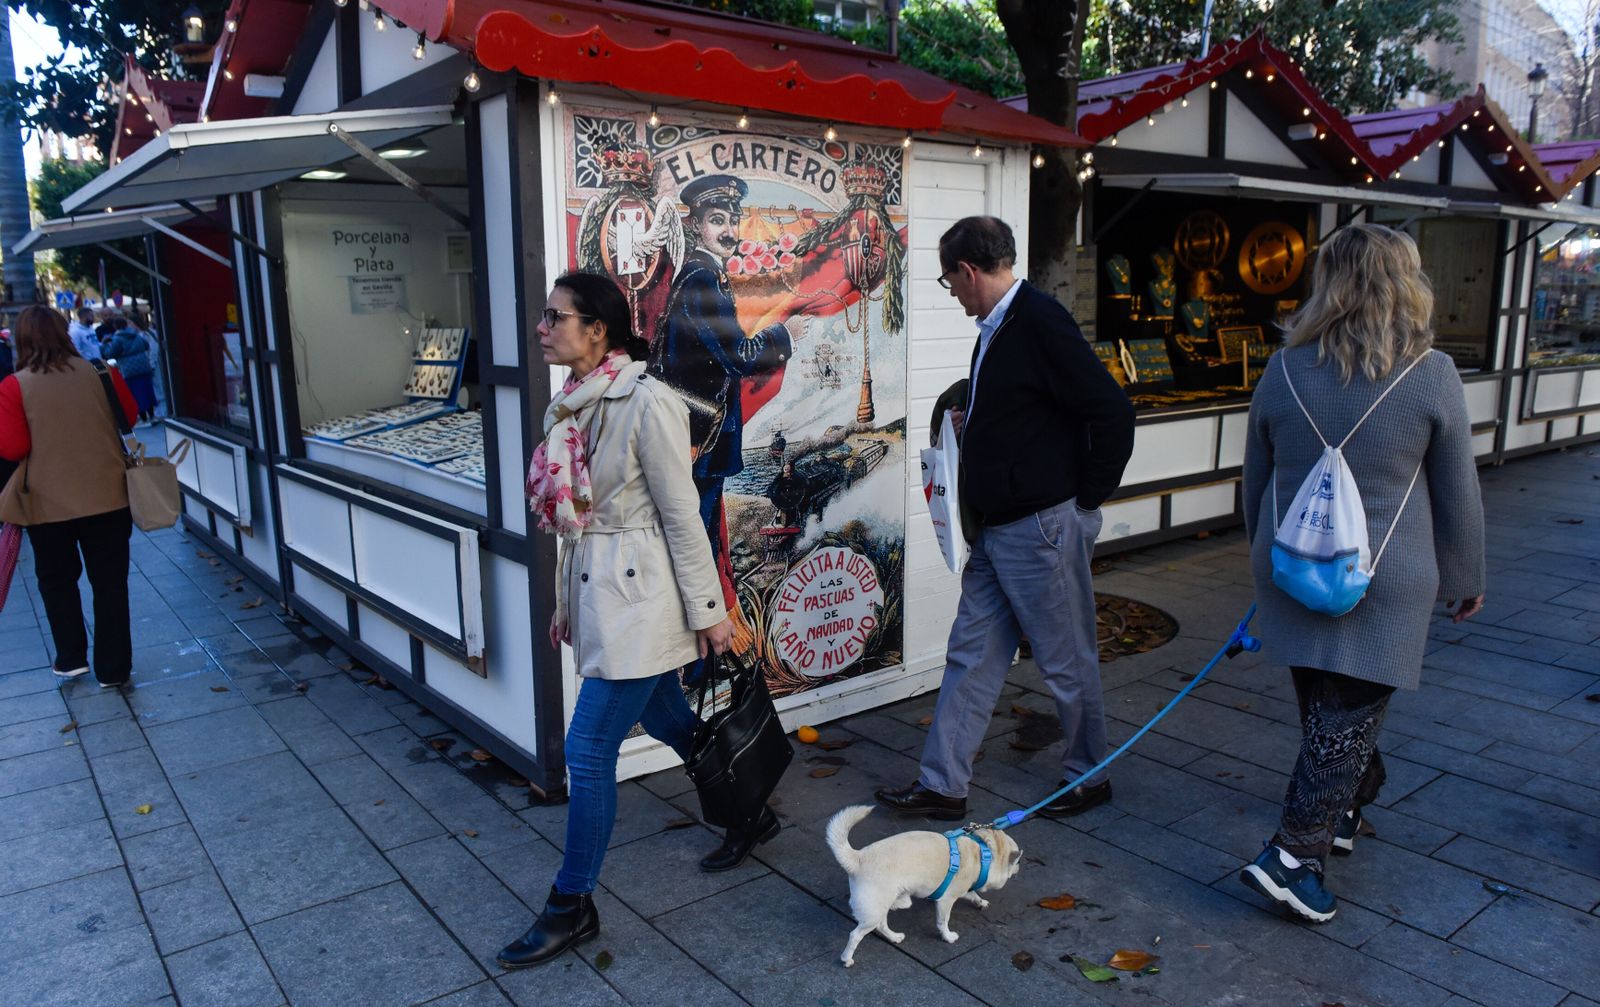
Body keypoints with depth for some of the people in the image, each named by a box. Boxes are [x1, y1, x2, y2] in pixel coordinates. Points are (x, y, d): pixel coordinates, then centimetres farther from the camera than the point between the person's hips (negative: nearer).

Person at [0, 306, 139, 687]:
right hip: (108, 496, 1)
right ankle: (113, 668, 13)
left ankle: (71, 659, 26)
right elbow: (130, 416, 8)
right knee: (110, 583, 9)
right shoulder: (99, 371, -6)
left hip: (49, 504, -1)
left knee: (56, 580, 21)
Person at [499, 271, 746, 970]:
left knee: (588, 750, -2)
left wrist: (708, 611, -11)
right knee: (666, 719, 21)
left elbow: (682, 515, -15)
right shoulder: (572, 406, 6)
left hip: (638, 598, -8)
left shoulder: (646, 404, -18)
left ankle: (573, 907, 16)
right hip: (595, 592, 8)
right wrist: (567, 600, 17)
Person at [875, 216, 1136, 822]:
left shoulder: (1041, 323, -17)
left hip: (1044, 529, -9)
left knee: (1067, 663, 9)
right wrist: (973, 425, 8)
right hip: (996, 529, 9)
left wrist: (1086, 499, -13)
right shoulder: (998, 327, 11)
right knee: (971, 656, 12)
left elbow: (1112, 411, -21)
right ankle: (942, 785, 22)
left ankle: (1089, 778, 29)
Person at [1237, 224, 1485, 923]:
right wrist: (1466, 581, 12)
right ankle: (1295, 853, 1)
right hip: (1385, 582, -4)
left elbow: (1255, 483, 8)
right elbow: (1458, 497, -2)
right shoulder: (1431, 375, -10)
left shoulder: (1284, 370, -1)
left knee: (1326, 706, 19)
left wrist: (1266, 559, 23)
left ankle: (1345, 808, 39)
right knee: (1350, 715, 3)